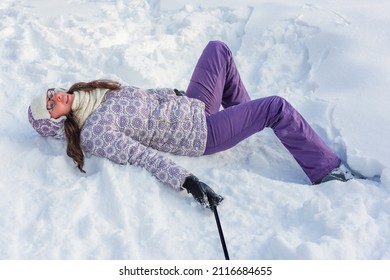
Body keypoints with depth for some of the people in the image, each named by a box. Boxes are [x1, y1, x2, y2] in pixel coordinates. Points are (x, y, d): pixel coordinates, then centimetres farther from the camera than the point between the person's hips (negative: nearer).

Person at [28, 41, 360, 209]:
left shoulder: (89, 94, 7)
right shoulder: (94, 134, -18)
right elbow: (144, 156, -27)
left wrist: (176, 94, 22)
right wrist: (187, 181, -35)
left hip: (188, 103, 9)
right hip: (201, 133, -9)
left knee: (218, 49, 14)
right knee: (276, 107, -13)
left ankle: (242, 113, 25)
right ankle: (327, 169, 4)